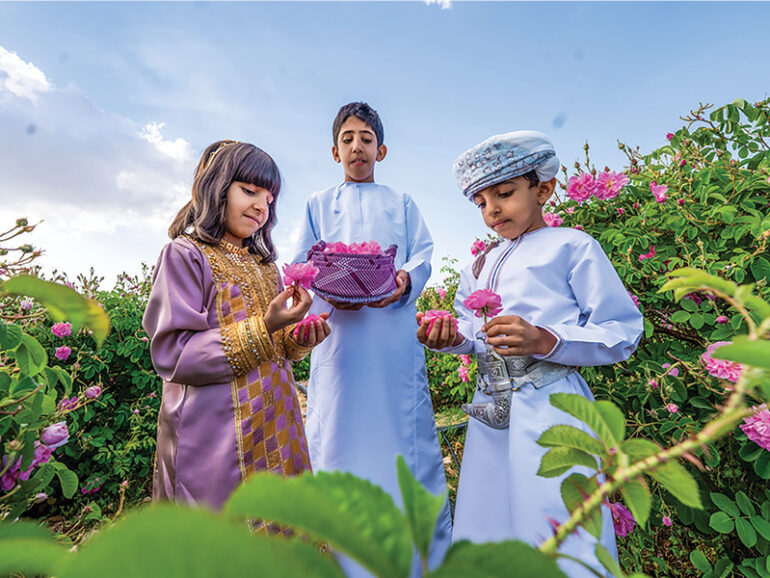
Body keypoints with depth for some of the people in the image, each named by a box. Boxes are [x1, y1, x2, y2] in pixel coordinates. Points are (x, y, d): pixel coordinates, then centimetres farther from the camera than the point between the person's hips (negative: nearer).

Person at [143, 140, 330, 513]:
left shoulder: (264, 264, 14)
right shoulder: (185, 254, -7)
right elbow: (172, 355, -15)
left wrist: (296, 340, -4)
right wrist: (262, 329, -24)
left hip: (274, 427, 7)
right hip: (214, 438, -6)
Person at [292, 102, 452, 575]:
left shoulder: (402, 203, 19)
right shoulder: (319, 204, 19)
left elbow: (423, 255, 8)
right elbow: (302, 266, 10)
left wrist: (405, 280, -15)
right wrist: (328, 290, -12)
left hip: (395, 336, 0)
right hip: (338, 333, 1)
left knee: (407, 430, 1)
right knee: (337, 434, 3)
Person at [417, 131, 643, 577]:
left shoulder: (573, 246, -4)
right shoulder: (483, 264, 15)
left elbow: (623, 332, -7)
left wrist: (546, 341, -22)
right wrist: (451, 337, -3)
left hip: (550, 407, -6)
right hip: (491, 407, 6)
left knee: (559, 540, 2)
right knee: (490, 526, 16)